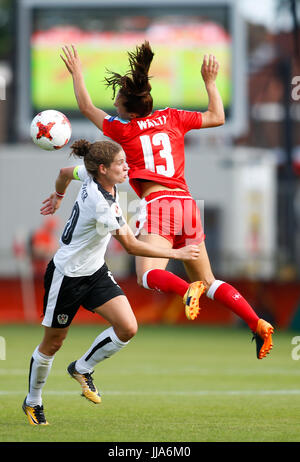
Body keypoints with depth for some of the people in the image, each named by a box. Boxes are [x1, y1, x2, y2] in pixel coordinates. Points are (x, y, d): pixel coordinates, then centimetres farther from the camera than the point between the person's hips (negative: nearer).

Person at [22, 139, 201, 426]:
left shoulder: (90, 177, -9)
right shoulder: (100, 203, -33)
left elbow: (65, 172, 14)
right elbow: (131, 246, -28)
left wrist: (57, 197, 36)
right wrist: (178, 254, -23)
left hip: (96, 272, 8)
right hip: (67, 276, -8)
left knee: (127, 328, -9)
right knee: (52, 344, 9)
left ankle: (82, 368, 16)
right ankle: (32, 402, 32)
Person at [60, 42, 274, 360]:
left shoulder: (124, 130, 5)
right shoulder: (172, 118, 14)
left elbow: (87, 108, 18)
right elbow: (218, 117, 25)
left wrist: (76, 73, 28)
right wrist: (210, 82, 33)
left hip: (158, 203, -6)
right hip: (187, 203, 6)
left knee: (148, 275, -19)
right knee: (208, 281, 13)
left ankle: (188, 290, -47)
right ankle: (258, 324, -1)